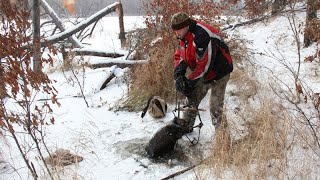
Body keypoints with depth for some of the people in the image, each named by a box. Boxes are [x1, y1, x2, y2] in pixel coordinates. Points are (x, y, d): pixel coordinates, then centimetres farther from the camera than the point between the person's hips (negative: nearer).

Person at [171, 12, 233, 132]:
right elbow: (180, 57, 6)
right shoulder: (184, 37, 0)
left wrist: (191, 81, -23)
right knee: (192, 99, 11)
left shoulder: (201, 36, -31)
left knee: (215, 107, -8)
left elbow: (205, 63, -31)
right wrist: (178, 75, -12)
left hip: (218, 74, -9)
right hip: (202, 74, 9)